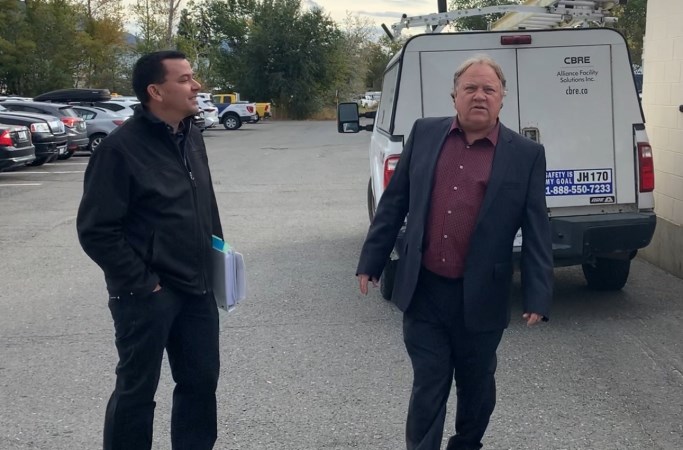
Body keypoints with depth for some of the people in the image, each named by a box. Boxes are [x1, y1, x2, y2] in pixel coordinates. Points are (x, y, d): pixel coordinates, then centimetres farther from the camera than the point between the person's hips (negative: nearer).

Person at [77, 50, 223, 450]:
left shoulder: (193, 137, 8)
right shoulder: (122, 147, -16)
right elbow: (96, 229, -17)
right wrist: (141, 283, -17)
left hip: (197, 289, 7)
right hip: (148, 295, -7)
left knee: (201, 381, 15)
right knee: (137, 389, 5)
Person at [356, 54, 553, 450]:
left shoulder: (526, 155, -4)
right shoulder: (424, 134, 2)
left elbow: (537, 231, -5)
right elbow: (394, 201, 7)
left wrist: (538, 297, -12)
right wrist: (372, 261, 6)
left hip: (480, 298, 0)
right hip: (423, 291, 1)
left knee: (476, 387, 18)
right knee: (428, 388, 5)